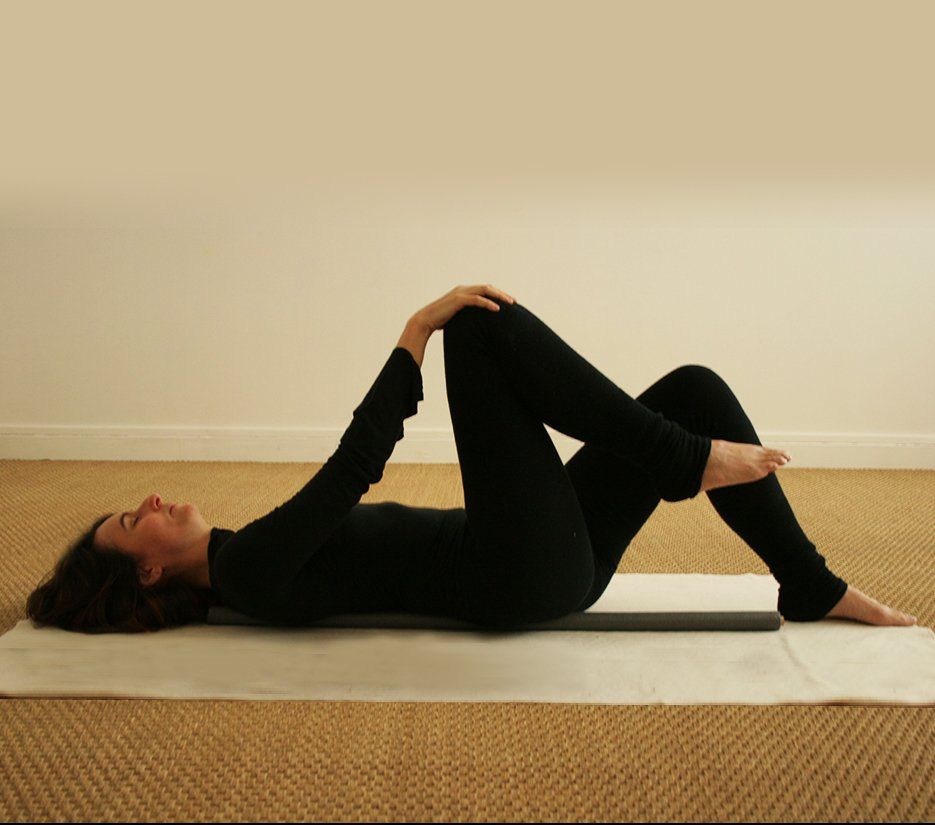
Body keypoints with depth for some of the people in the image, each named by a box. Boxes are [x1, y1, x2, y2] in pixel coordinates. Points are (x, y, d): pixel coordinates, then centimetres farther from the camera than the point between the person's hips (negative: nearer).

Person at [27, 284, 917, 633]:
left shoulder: (260, 552, 20)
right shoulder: (248, 573, -8)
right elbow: (350, 468, -19)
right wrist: (416, 334, -17)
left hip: (545, 563, 9)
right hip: (523, 580, -9)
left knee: (694, 387, 0)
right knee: (487, 325, -16)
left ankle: (810, 586, 8)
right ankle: (685, 461, -13)